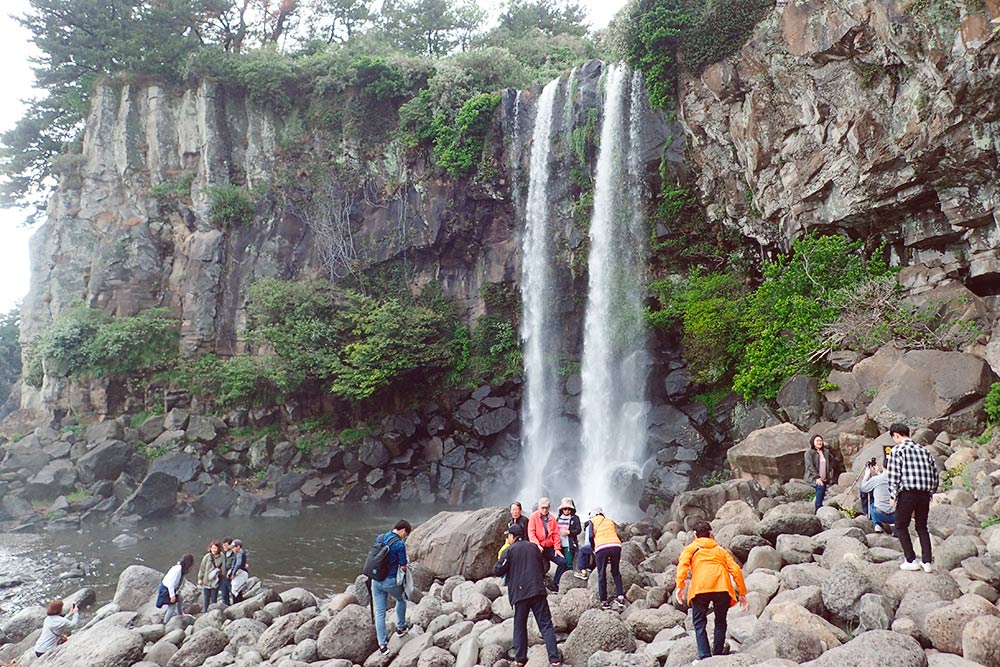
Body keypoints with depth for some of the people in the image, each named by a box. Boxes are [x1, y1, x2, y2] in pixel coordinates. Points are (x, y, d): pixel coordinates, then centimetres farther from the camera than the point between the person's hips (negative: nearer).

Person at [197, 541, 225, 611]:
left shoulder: (222, 558, -6)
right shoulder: (207, 557, -6)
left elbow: (223, 569, 4)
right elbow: (202, 568, 1)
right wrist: (200, 578, 2)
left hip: (215, 582, 0)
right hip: (206, 581, 0)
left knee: (214, 599, 8)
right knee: (205, 599, 4)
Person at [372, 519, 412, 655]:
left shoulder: (379, 538, 3)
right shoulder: (399, 544, -18)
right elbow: (403, 567, -13)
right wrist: (403, 568, 9)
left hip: (376, 581, 5)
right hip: (390, 581, -5)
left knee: (379, 613, 10)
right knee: (401, 600, 27)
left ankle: (382, 645, 14)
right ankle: (400, 627, 38)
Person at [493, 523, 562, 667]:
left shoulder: (509, 551, -2)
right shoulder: (534, 547, 12)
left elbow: (497, 571, -5)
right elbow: (545, 566, 20)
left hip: (519, 593, -2)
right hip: (538, 591, 2)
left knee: (519, 626, 11)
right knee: (546, 625, 1)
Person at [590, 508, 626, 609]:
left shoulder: (592, 521, 18)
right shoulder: (610, 521, 29)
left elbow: (591, 536, 8)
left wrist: (593, 549, 23)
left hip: (601, 548, -3)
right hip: (616, 546, 3)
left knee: (601, 575, 7)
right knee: (616, 572, 18)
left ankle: (604, 601, 7)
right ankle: (620, 597, 9)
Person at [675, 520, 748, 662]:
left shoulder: (691, 548, 23)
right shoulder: (721, 550, 30)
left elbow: (683, 564, 3)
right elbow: (736, 570, 19)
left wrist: (680, 586, -4)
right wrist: (742, 593, 20)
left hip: (700, 588, -2)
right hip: (722, 588, 2)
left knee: (699, 624, 5)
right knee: (720, 623, 17)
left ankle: (705, 657, -5)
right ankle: (718, 655, 14)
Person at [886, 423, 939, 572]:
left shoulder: (897, 450, -4)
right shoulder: (923, 450, 12)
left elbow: (893, 475, -10)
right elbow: (935, 472, 11)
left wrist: (892, 496, -4)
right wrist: (931, 493, 18)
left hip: (907, 494, -5)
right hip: (924, 494, 5)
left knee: (901, 527, 9)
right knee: (922, 527, 17)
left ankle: (911, 561, 7)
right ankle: (927, 562, 12)